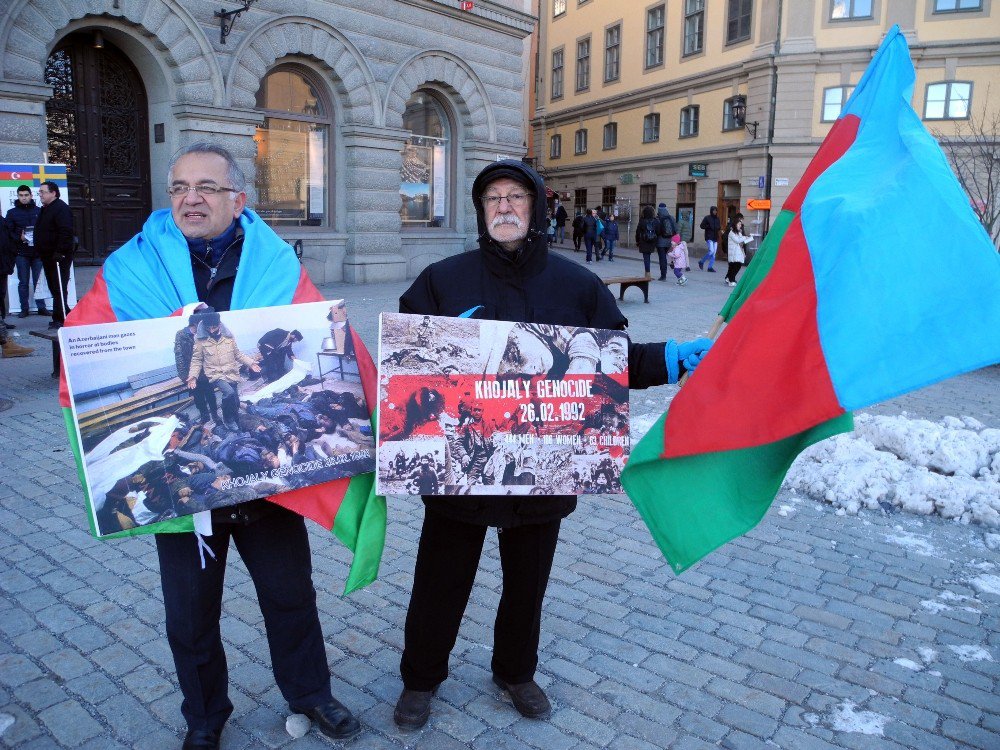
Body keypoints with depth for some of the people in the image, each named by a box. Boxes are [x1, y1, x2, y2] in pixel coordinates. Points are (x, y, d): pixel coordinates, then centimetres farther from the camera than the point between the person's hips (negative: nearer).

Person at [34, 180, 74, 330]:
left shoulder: (61, 208, -13)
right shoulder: (45, 209, 19)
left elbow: (66, 232, -23)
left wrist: (60, 252, -27)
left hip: (59, 257, -10)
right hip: (47, 255, 10)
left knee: (59, 288, -9)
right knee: (54, 288, 13)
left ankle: (60, 318, -7)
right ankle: (65, 315, 20)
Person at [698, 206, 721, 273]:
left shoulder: (717, 219, 13)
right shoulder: (707, 218, -3)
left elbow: (719, 227, 21)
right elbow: (701, 225, -3)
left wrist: (719, 227, -2)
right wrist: (708, 226, -18)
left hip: (715, 238, 6)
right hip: (709, 237, -6)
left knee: (714, 253, 3)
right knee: (711, 251, -16)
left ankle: (710, 267, 8)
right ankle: (701, 262, 4)